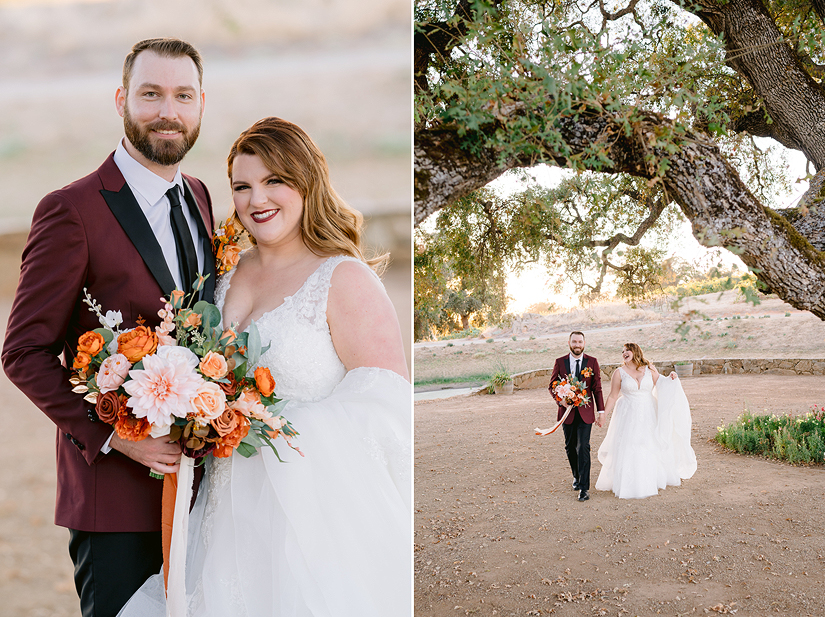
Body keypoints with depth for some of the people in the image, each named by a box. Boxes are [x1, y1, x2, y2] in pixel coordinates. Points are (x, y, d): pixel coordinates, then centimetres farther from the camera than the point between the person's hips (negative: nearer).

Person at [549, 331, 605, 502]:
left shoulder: (592, 362, 0)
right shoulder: (560, 362, 3)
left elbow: (597, 388, 2)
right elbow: (552, 385, 6)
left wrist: (600, 411, -1)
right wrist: (560, 399, -13)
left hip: (585, 412, -2)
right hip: (567, 411, 2)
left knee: (583, 447, -10)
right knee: (570, 447, 13)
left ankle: (584, 487, -8)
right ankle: (577, 477, 35)